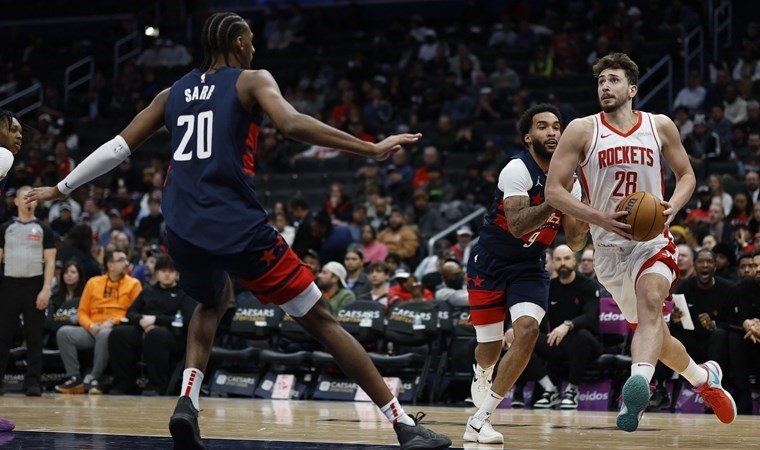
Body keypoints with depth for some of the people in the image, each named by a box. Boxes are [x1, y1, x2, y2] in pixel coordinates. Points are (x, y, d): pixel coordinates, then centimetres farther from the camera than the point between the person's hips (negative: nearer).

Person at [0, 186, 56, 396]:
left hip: (34, 285, -1)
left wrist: (46, 289, -11)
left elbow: (50, 262, 0)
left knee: (34, 337, -1)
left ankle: (33, 382, 1)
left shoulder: (43, 230, 4)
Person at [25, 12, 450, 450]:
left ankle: (188, 404, 13)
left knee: (212, 301, 37)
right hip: (238, 227, -5)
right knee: (321, 320, 2)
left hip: (183, 229, 5)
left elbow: (117, 148, 20)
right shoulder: (252, 81, 4)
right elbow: (293, 125, -16)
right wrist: (371, 149, -17)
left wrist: (60, 189, 32)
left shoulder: (173, 93, 19)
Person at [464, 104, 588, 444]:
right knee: (490, 347, 5)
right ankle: (482, 373, 48)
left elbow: (574, 243, -1)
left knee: (527, 330, -21)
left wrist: (586, 221, -22)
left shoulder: (570, 181, -2)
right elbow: (516, 225, -33)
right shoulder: (518, 170, -20)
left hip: (530, 266, 4)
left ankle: (480, 420, -15)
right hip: (490, 263, -4)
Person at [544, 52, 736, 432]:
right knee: (653, 331, 11)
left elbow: (686, 175, 14)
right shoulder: (582, 130, -4)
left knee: (650, 302, -31)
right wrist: (602, 219, -20)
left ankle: (638, 387, -51)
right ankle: (704, 377, 38)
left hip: (652, 239, -1)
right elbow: (553, 190, -7)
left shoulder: (660, 127, 1)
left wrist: (672, 207, -9)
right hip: (609, 247, 1)